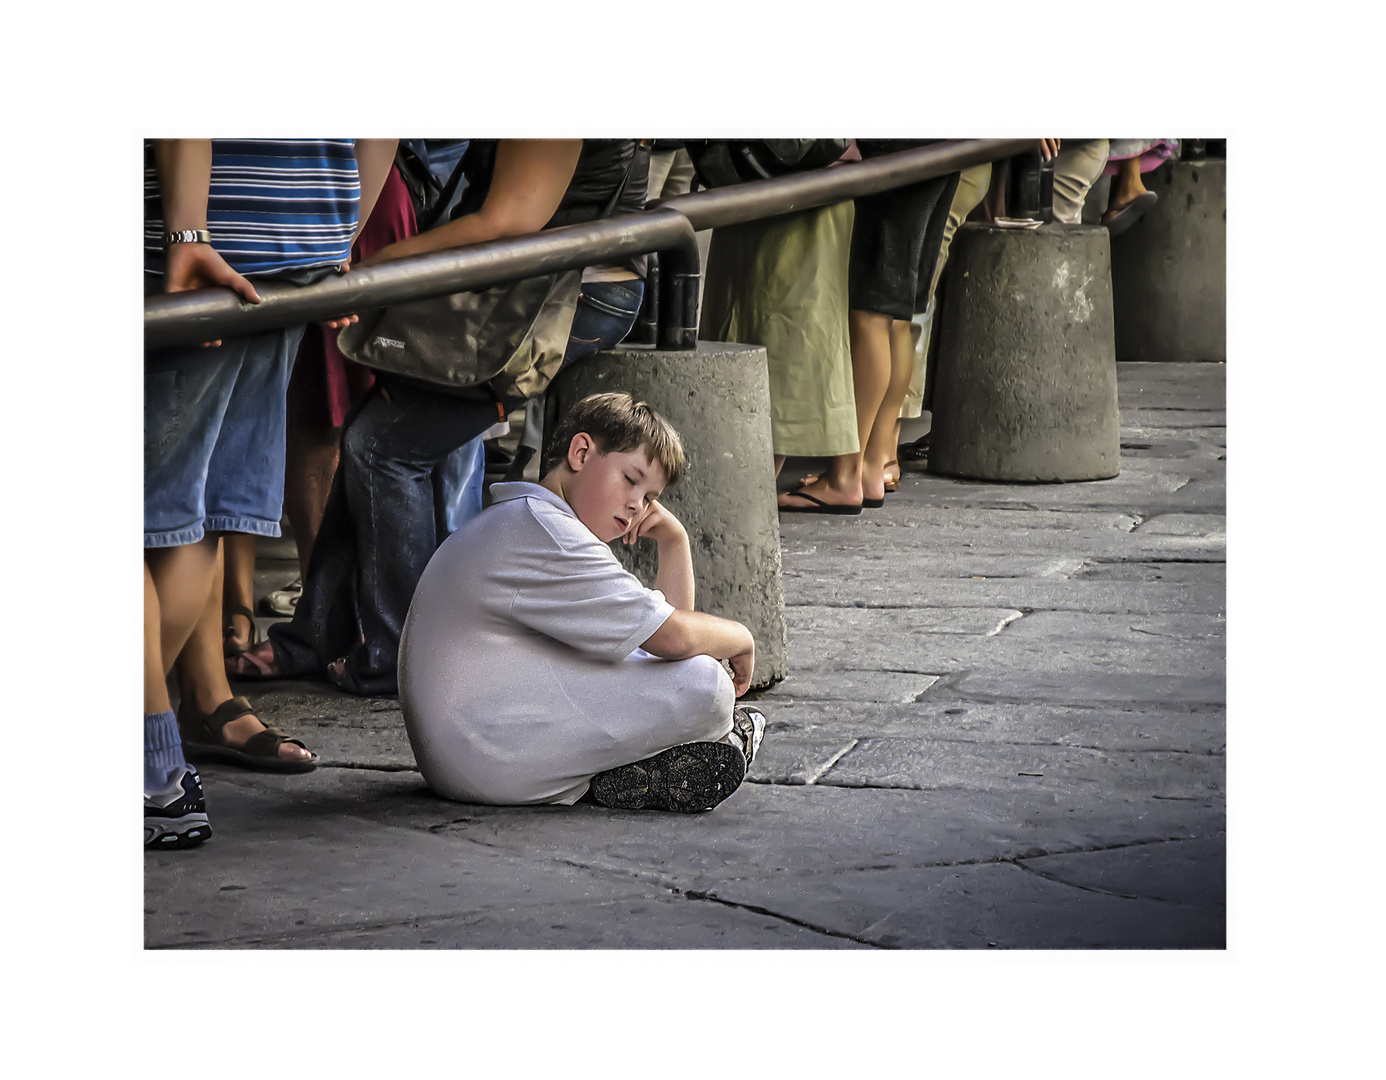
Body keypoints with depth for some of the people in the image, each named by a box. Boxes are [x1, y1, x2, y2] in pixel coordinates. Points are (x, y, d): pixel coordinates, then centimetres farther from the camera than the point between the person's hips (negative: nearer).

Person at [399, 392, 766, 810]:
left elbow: (661, 628, 22)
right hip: (494, 760, -12)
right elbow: (674, 638, -17)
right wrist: (740, 638, 3)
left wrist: (673, 540, 12)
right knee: (704, 685, -16)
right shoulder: (543, 534, -14)